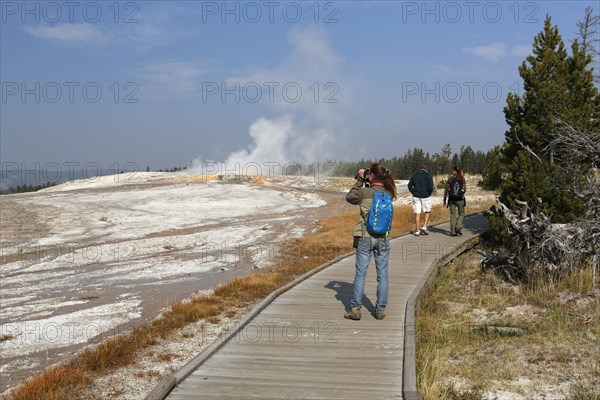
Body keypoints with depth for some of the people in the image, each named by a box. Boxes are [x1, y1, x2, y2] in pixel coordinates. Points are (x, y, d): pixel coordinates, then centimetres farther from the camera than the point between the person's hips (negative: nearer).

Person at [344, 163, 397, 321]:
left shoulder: (365, 192, -14)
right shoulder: (388, 194, -2)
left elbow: (349, 197, 4)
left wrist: (360, 180, 7)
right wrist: (366, 183, 10)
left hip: (365, 238, -3)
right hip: (382, 238, 3)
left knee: (360, 274, 7)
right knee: (382, 275, 10)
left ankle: (355, 309, 11)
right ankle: (380, 310, 15)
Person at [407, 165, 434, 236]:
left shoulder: (414, 175, 10)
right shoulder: (428, 175, -1)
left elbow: (409, 185, 8)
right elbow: (430, 186, -13)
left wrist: (414, 192, 13)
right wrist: (430, 192, 3)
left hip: (416, 196, 3)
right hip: (426, 196, -3)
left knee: (417, 213, 4)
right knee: (427, 212, 13)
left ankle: (417, 230, 4)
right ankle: (424, 227, 0)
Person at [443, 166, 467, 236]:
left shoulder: (449, 179, -1)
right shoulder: (463, 179, -2)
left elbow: (446, 190, -1)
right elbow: (464, 190, -7)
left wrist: (445, 200, 5)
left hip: (451, 199, 1)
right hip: (460, 199, -1)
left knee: (453, 215, 8)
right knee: (461, 214, 15)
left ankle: (453, 231, 4)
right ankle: (458, 227, -4)